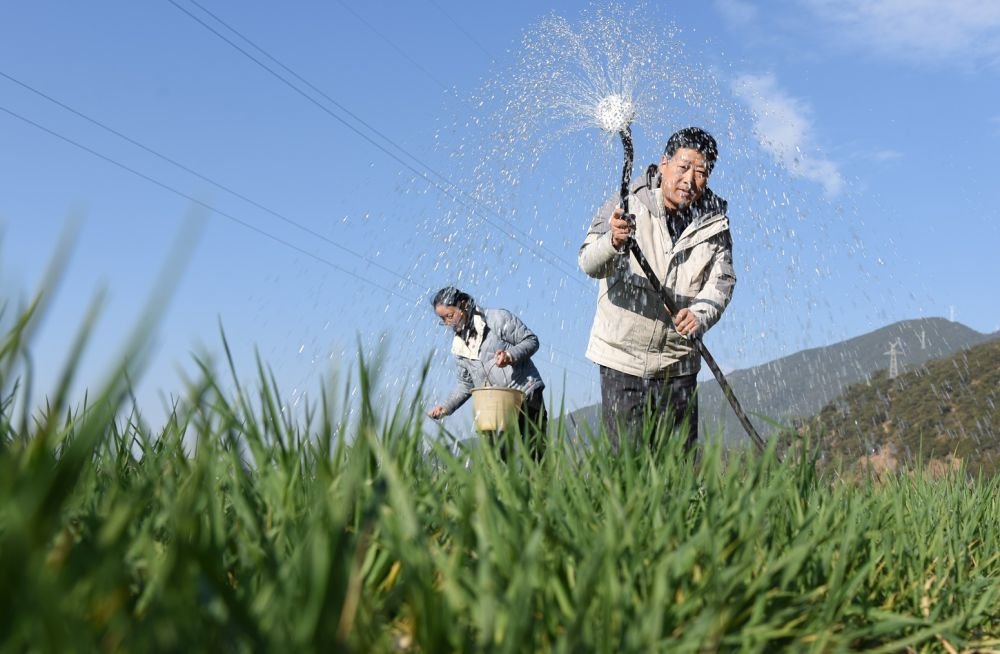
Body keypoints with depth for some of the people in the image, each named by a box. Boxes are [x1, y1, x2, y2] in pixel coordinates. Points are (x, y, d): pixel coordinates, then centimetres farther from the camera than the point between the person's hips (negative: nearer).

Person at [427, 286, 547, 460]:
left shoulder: (498, 318, -4)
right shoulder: (459, 346, 13)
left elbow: (531, 340, -4)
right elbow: (466, 383, 19)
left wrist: (511, 356, -22)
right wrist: (446, 406, 4)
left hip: (526, 396, -5)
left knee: (536, 455, -5)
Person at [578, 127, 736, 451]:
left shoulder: (714, 224, 4)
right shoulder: (627, 208, -6)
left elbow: (721, 280, -2)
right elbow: (589, 263, -18)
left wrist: (701, 314, -25)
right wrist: (613, 242, -41)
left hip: (678, 366, 3)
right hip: (621, 358, -3)